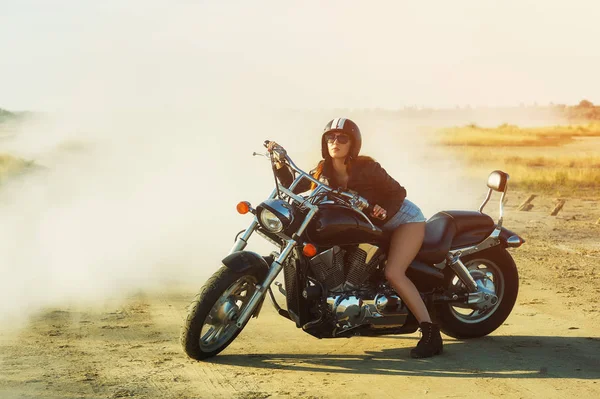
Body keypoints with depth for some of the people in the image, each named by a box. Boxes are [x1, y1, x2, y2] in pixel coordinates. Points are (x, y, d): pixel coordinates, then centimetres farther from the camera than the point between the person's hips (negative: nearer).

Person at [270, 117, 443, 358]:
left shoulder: (366, 168, -22)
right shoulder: (324, 172, -5)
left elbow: (398, 192, -16)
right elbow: (295, 188, -7)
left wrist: (385, 210, -34)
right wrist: (279, 163, -17)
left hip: (404, 219, -8)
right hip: (377, 226, 8)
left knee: (393, 273, -24)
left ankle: (430, 333, -24)